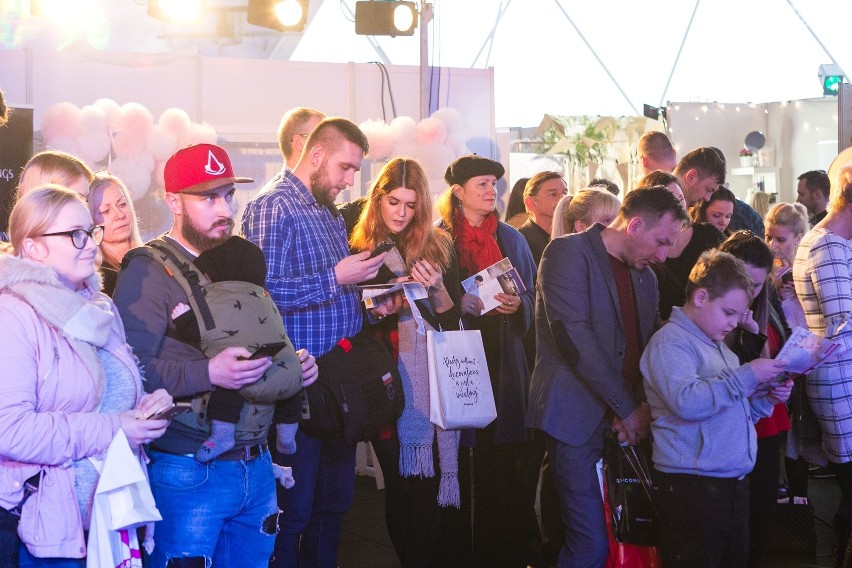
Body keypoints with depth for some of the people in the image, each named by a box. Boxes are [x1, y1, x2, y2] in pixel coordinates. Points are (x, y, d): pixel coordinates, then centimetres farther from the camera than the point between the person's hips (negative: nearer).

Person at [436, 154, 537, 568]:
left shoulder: (511, 238, 14)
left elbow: (534, 294, 15)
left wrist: (517, 304, -6)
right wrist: (456, 303, -16)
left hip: (504, 359, 3)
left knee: (506, 463, -1)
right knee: (467, 463, -4)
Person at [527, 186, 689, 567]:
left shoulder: (646, 277, 17)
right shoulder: (569, 253, -7)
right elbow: (573, 335, -17)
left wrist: (639, 407, -2)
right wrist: (627, 407, -15)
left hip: (628, 420, 7)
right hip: (579, 418, -7)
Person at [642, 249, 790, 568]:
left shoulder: (717, 346, 21)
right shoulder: (670, 342, -8)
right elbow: (687, 402, -25)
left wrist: (766, 398, 10)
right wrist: (747, 376, -20)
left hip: (733, 482, 9)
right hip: (692, 484, -9)